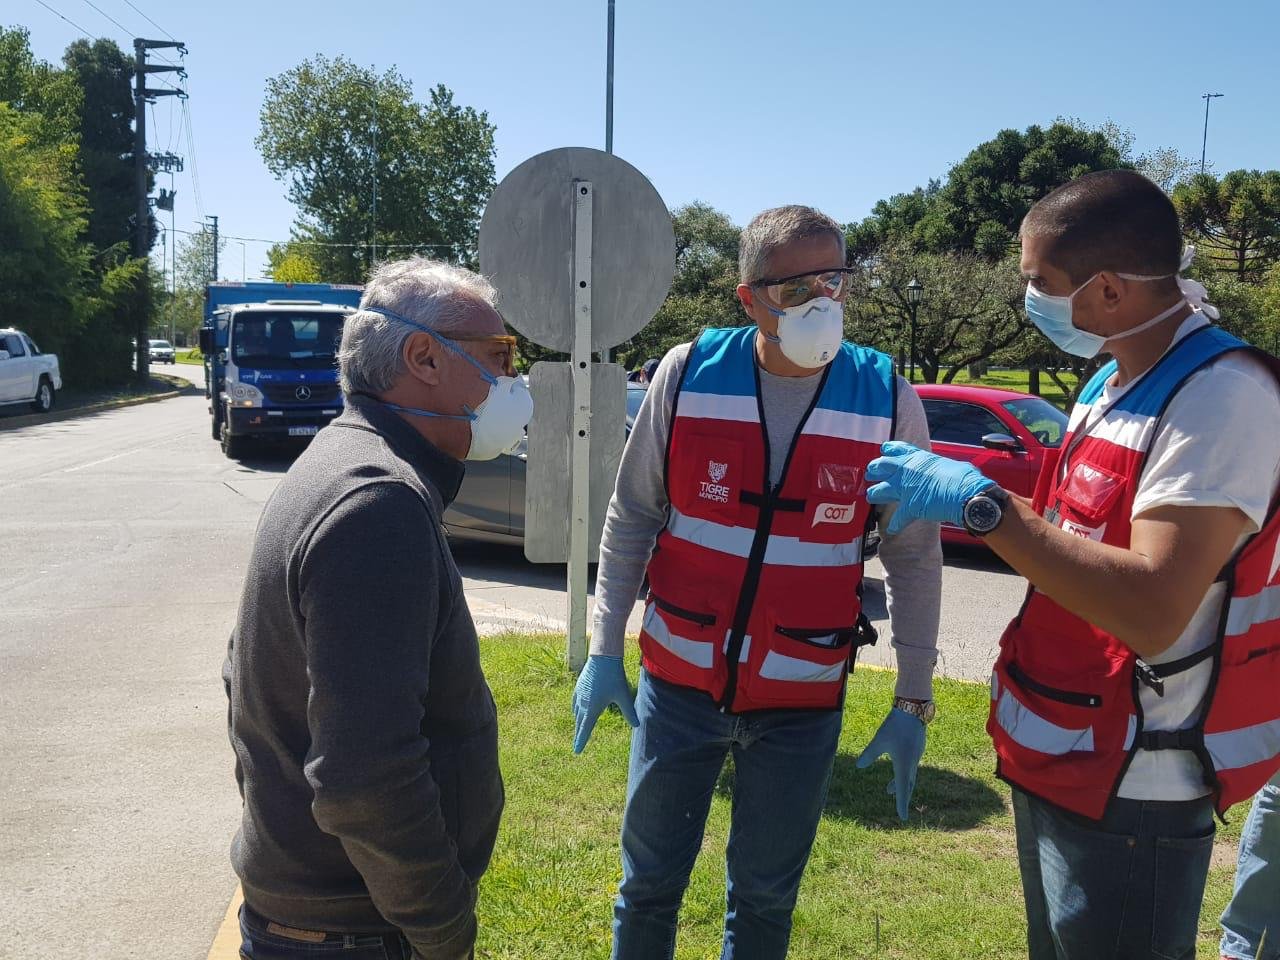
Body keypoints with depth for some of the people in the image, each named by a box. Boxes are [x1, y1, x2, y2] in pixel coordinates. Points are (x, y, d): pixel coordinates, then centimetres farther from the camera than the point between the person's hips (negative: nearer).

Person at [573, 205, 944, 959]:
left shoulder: (889, 399, -7)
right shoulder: (688, 374, -8)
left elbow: (915, 561, 0)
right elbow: (631, 518, 1)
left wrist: (914, 700, 0)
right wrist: (605, 650, 1)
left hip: (803, 704, 0)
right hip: (677, 684, 1)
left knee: (767, 898, 17)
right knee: (650, 885, 15)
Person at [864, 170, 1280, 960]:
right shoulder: (1117, 381, 7)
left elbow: (1151, 612, -31)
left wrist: (981, 503, -28)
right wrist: (952, 495, 5)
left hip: (1131, 790, -9)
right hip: (1057, 758, 9)